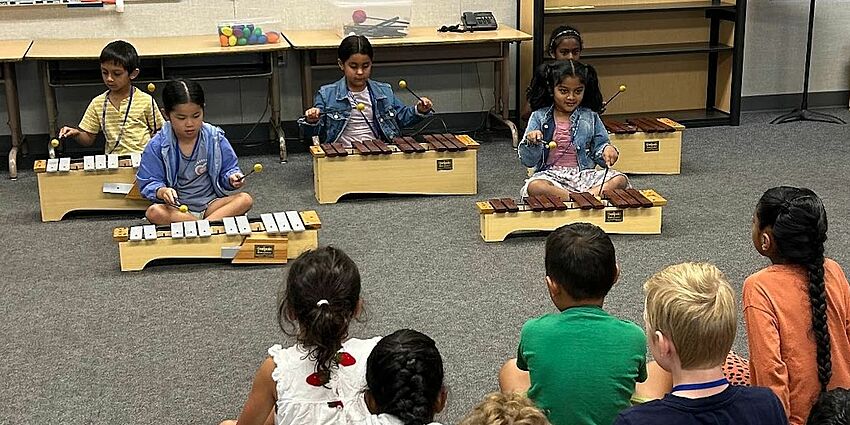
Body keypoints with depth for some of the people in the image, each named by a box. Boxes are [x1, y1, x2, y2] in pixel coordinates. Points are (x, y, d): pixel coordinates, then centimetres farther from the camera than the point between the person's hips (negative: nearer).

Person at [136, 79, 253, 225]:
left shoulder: (215, 138, -2)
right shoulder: (158, 146, -7)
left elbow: (228, 169, 7)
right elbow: (148, 184, -5)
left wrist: (231, 178, -18)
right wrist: (161, 191, -28)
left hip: (210, 203, 2)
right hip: (175, 207, -2)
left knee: (246, 200, -23)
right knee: (154, 212, -35)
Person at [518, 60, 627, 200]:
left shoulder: (590, 117, 9)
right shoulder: (539, 117, 4)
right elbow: (528, 161, 1)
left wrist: (607, 150, -12)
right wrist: (530, 142, -20)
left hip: (584, 174, 2)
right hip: (551, 175, -2)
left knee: (620, 180, -23)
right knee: (534, 187, -37)